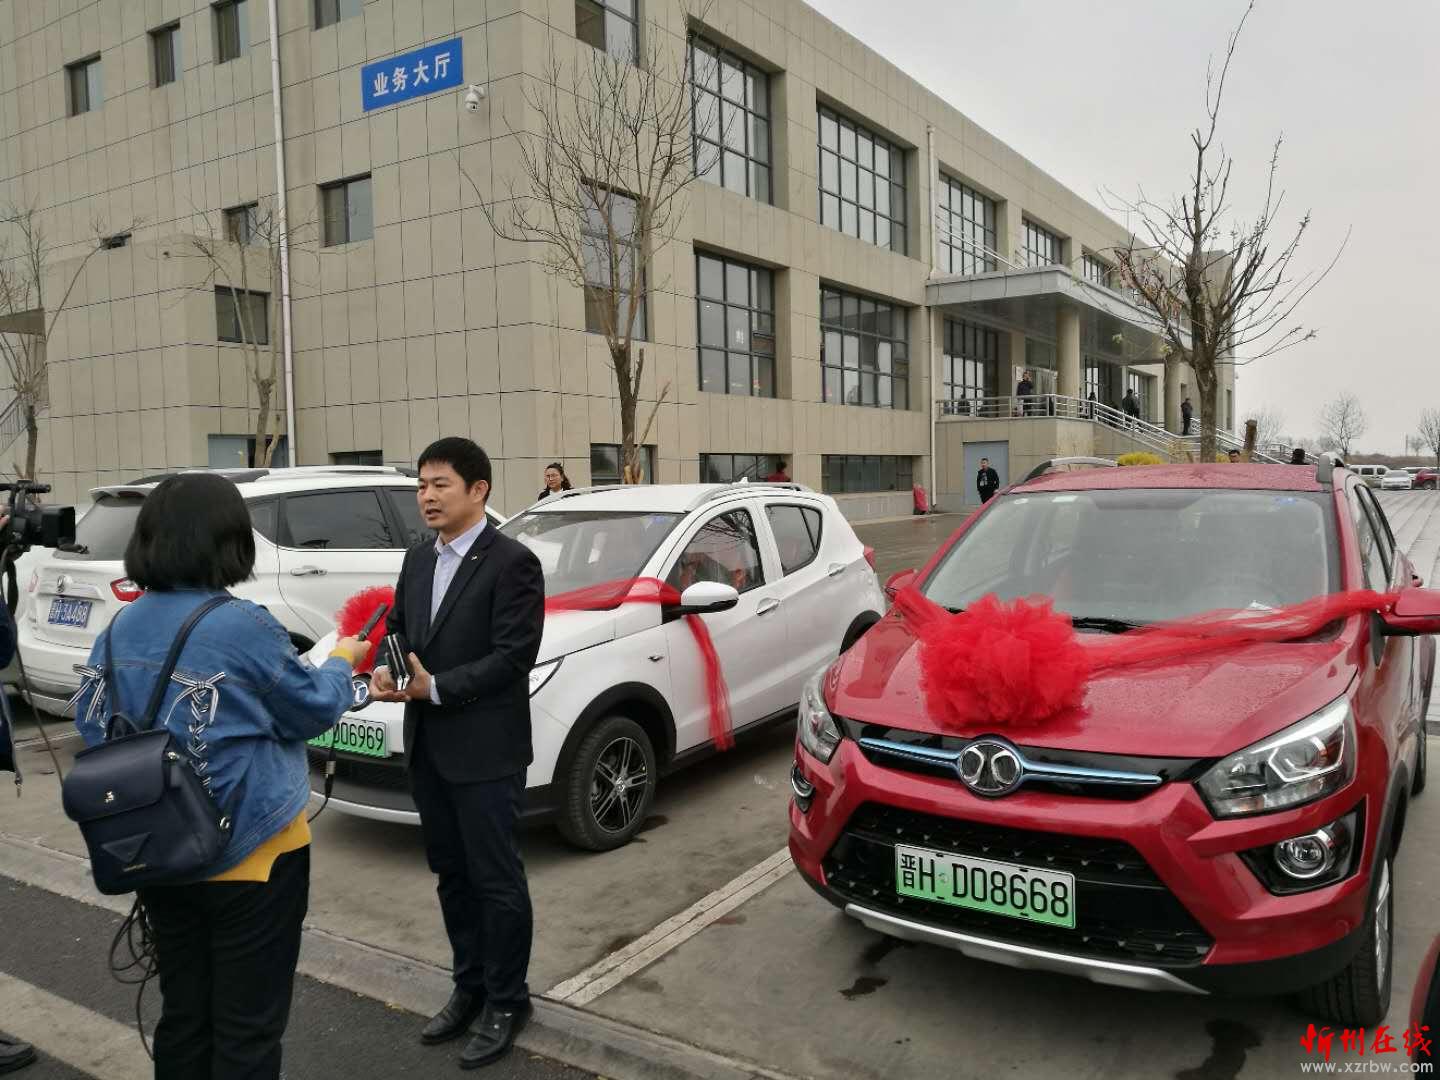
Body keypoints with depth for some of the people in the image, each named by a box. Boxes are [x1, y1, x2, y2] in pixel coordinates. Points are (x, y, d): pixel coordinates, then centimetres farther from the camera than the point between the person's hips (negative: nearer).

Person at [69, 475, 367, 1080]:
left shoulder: (121, 628, 0)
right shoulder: (245, 627, -20)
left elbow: (91, 721, 9)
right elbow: (312, 710, -7)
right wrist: (342, 662, 11)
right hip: (250, 852, -6)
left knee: (183, 1013, 21)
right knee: (247, 1027, 8)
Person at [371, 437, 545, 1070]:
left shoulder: (513, 563, -14)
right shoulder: (419, 559, 10)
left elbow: (512, 657, -18)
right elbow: (397, 627, 15)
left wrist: (433, 687, -21)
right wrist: (385, 669, -6)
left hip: (485, 751, -7)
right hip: (427, 746, 7)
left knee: (496, 880, 5)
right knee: (451, 875, 19)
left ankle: (506, 1001, 23)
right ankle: (469, 987, 36)